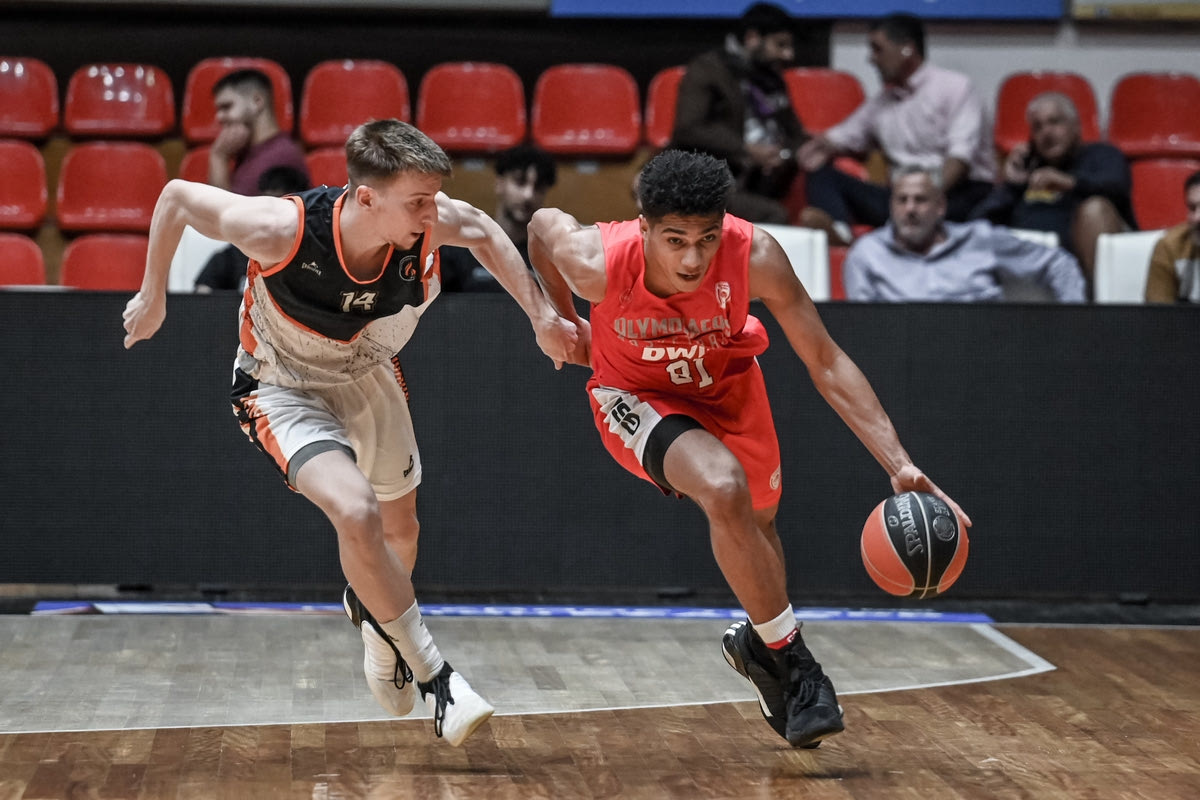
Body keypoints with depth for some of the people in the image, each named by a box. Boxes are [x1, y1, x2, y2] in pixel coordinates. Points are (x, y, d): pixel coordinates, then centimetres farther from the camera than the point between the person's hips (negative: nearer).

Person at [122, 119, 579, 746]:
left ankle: (371, 613, 54)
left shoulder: (426, 220, -28)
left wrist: (541, 315, -3)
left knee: (398, 527, 20)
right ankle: (431, 673, -12)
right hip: (282, 386, -5)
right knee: (358, 513, -27)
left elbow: (483, 231, -3)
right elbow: (176, 197, -20)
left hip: (367, 375, 5)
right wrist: (153, 297, -8)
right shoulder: (283, 228, -37)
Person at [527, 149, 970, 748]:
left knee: (756, 525, 19)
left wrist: (899, 465, -34)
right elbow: (543, 223, -11)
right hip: (639, 397, -3)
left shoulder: (753, 256, -33)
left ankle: (757, 641, 52)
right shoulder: (599, 262, -35)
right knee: (724, 490, -30)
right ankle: (792, 661, -14)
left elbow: (826, 363, -27)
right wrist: (565, 325, 2)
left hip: (726, 385, 3)